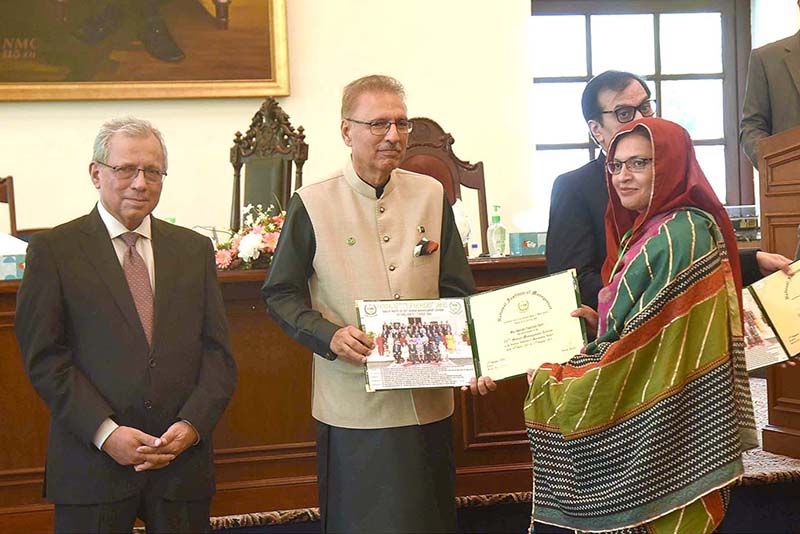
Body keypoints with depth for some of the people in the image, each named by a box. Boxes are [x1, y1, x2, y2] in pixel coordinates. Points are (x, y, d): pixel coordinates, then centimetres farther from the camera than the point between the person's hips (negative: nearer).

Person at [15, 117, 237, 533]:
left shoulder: (195, 249, 10)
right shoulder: (54, 249, 0)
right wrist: (105, 433, -13)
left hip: (184, 459, 3)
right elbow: (43, 358, -5)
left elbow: (217, 351, 6)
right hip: (91, 466, -2)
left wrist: (191, 425, -8)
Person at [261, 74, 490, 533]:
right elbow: (281, 294, 1)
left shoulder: (431, 195, 6)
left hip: (427, 404, 3)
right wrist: (330, 336, -15)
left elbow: (458, 290, 10)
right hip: (352, 405, -3)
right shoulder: (312, 205, -3)